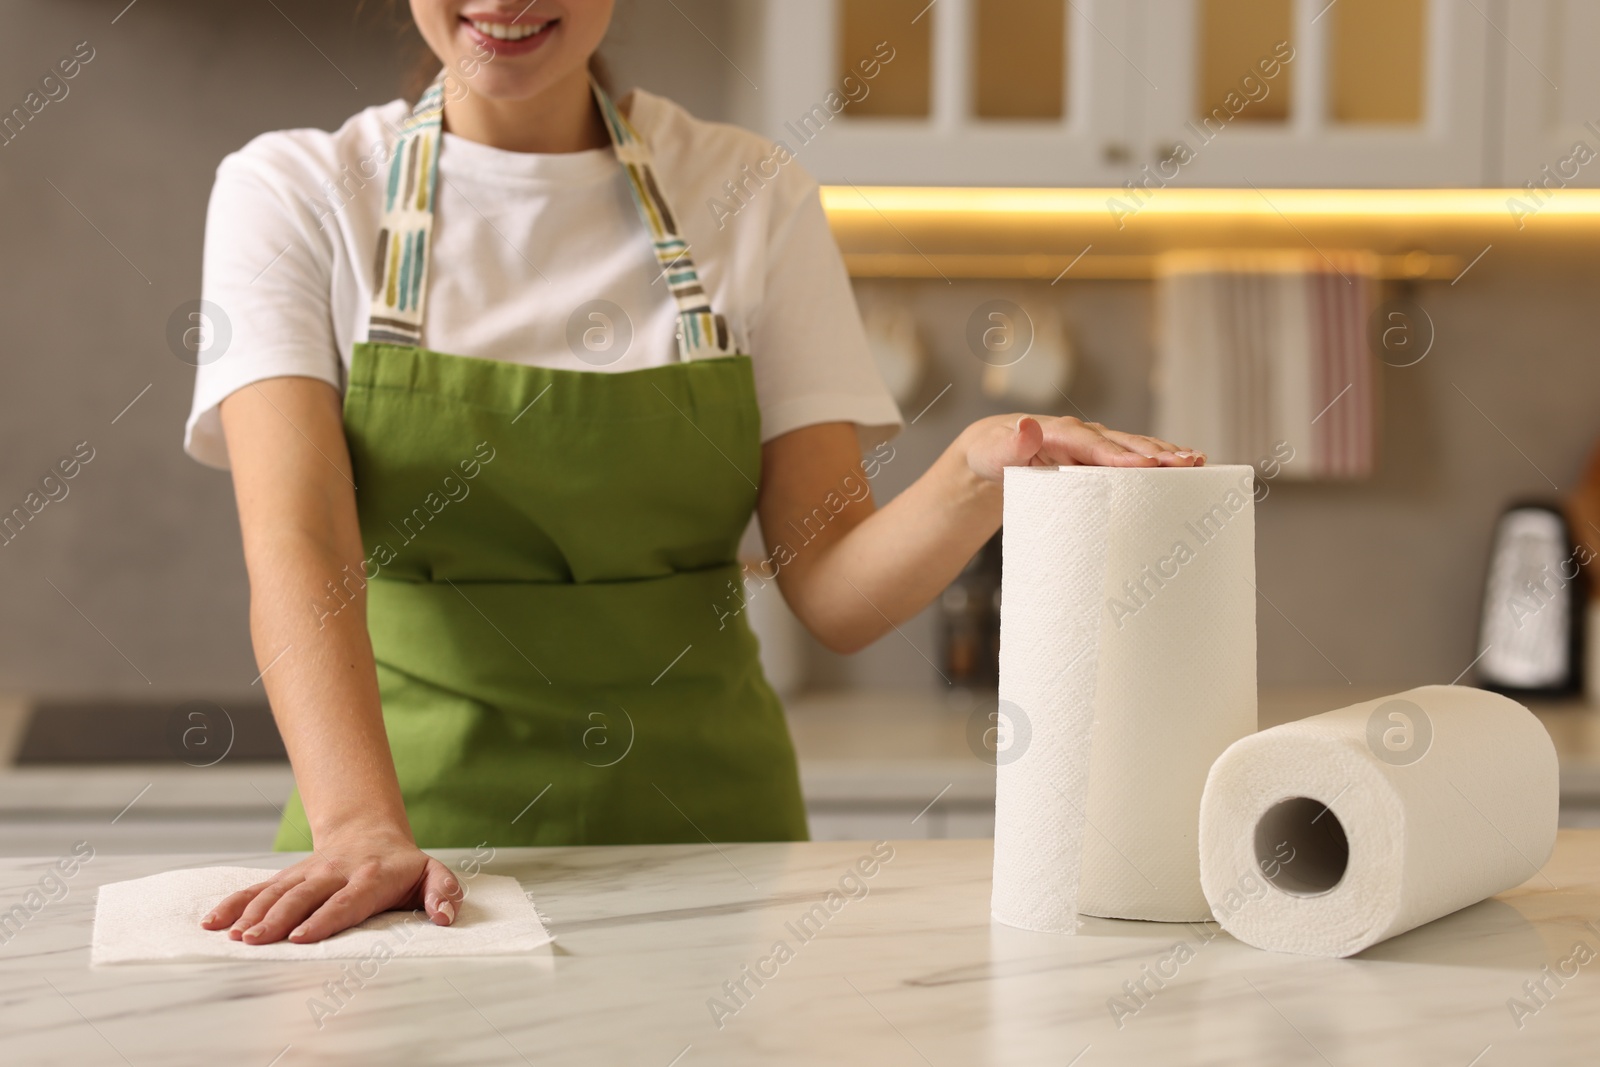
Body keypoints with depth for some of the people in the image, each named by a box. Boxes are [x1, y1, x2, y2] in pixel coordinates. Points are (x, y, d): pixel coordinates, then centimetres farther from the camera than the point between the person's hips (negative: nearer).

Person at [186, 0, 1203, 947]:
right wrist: (361, 827, -30)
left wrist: (978, 475, -21)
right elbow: (297, 545, -14)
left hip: (701, 828, 1)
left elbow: (834, 590, -2)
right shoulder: (293, 193, 1)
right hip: (421, 822, -1)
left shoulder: (755, 197, 4)